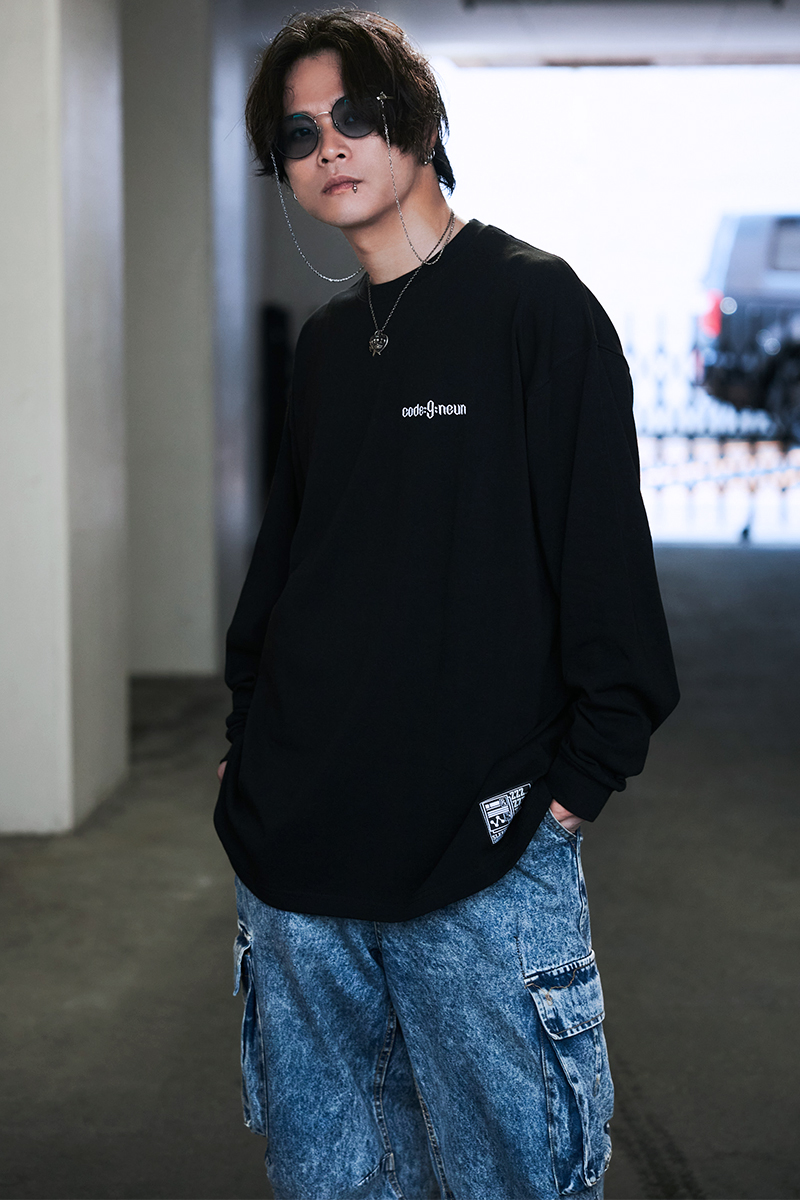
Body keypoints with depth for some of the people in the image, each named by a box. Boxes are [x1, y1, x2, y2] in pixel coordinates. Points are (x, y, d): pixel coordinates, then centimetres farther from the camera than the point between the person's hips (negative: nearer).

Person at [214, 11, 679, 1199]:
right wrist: (252, 737, 12)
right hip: (293, 843, 6)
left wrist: (572, 780, -12)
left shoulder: (534, 304, -5)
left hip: (478, 857, -6)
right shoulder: (326, 342, 14)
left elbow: (605, 558, -9)